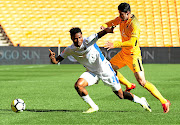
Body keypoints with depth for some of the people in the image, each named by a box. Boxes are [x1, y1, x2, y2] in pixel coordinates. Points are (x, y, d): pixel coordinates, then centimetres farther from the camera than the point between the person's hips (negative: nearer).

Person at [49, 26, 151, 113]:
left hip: (105, 69, -4)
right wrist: (52, 58, -29)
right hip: (92, 72, 4)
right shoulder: (70, 50, -9)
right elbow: (56, 61, -4)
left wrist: (107, 31, -67)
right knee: (78, 85, -21)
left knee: (120, 95, 0)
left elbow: (99, 35, -44)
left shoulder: (88, 41, -25)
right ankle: (93, 107, -1)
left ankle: (141, 101, 26)